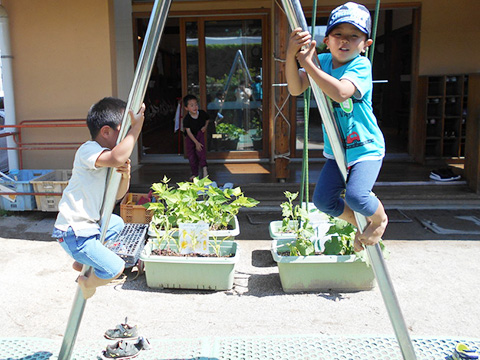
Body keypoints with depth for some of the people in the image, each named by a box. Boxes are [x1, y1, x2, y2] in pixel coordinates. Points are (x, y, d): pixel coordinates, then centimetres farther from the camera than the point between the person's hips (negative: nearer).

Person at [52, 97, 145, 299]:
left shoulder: (107, 160, 10)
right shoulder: (88, 150, -19)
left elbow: (117, 195, 12)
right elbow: (117, 158, -42)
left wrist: (125, 175, -8)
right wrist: (136, 127, -33)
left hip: (89, 224, 10)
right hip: (73, 233, -10)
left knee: (117, 223, 34)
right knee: (115, 269, -17)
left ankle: (81, 262, 34)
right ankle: (86, 282, 16)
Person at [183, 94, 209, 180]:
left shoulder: (202, 113, -13)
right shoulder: (187, 119, -22)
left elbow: (207, 119, 11)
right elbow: (188, 132, -23)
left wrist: (205, 126, -8)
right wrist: (196, 142, -28)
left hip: (200, 134, 0)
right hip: (190, 137, 0)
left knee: (200, 149, -29)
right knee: (191, 156, 4)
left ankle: (204, 167, -30)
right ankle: (195, 174, 17)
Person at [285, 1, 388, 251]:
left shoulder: (361, 65, -17)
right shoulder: (322, 61, -1)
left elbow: (340, 93, -37)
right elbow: (296, 89, -15)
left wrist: (307, 63, -33)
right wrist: (291, 55, -29)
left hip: (366, 147, -5)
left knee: (356, 195, -24)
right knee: (323, 200, -1)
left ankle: (379, 219, 12)